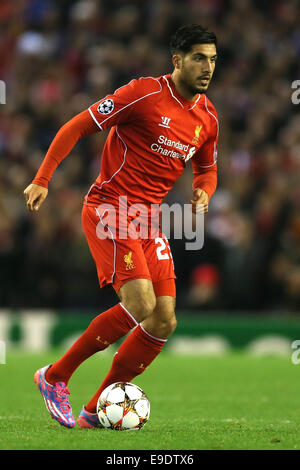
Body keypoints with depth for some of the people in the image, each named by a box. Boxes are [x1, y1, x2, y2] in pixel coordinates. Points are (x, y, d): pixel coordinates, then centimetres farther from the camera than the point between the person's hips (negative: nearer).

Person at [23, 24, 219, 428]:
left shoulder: (208, 117, 8)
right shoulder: (145, 93, -13)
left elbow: (207, 169, 25)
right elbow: (77, 127, -9)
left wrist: (203, 192, 0)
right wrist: (42, 179, -16)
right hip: (109, 208, -7)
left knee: (164, 322, -3)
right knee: (140, 307, -21)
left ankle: (96, 411, 7)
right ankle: (55, 377, -4)